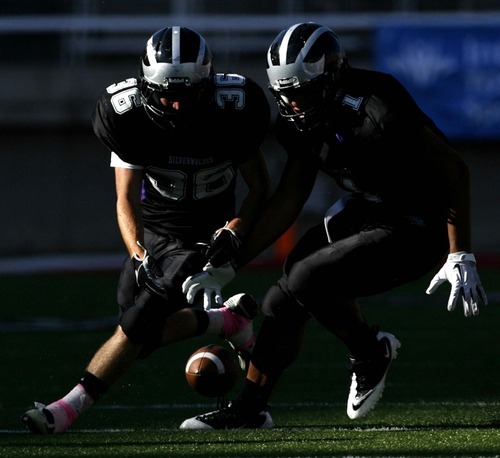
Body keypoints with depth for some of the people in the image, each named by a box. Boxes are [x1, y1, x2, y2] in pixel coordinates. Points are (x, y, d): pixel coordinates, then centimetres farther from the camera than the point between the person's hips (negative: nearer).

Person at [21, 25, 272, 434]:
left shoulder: (233, 111, -24)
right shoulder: (129, 114, -21)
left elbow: (260, 187, -10)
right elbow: (127, 199, -18)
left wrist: (234, 232, -27)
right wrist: (140, 258, -35)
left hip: (204, 232, -4)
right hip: (153, 228, 4)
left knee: (139, 326, -15)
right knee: (141, 321, -2)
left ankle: (72, 407, -7)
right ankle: (228, 321, 17)